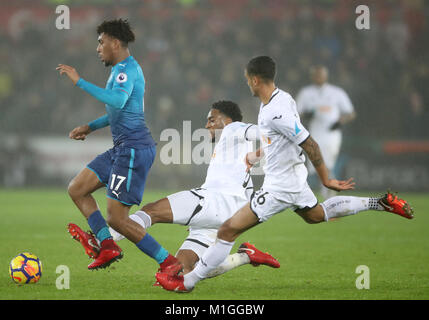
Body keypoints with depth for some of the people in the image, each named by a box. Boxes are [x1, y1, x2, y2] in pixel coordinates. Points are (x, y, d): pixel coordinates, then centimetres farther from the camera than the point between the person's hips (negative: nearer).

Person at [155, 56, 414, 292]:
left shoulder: (275, 112, -28)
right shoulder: (281, 98, 2)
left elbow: (310, 145, -26)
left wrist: (326, 180, -20)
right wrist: (258, 154, 28)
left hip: (280, 187, -10)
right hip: (295, 178, 10)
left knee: (229, 230, -9)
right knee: (315, 214, 36)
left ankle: (187, 281, -5)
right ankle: (380, 204, 35)